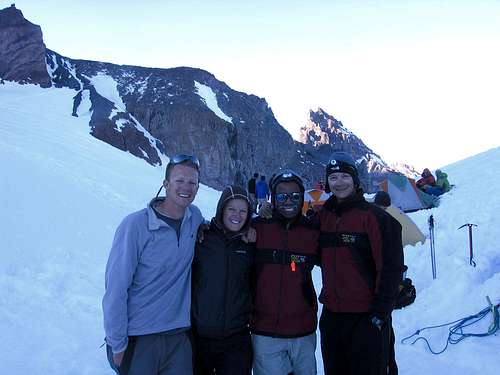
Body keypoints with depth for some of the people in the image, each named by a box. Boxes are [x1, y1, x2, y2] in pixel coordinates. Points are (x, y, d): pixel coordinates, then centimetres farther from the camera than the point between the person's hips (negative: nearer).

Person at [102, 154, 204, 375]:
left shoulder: (195, 217, 0)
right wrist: (117, 344, -10)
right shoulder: (135, 225, -14)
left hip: (179, 337, 4)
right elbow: (116, 289, -12)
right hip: (138, 340, -4)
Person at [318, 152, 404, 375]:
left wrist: (380, 312, -13)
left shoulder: (374, 216, -10)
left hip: (365, 318, -5)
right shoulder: (323, 216, 7)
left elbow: (391, 267, -11)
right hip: (331, 316, 6)